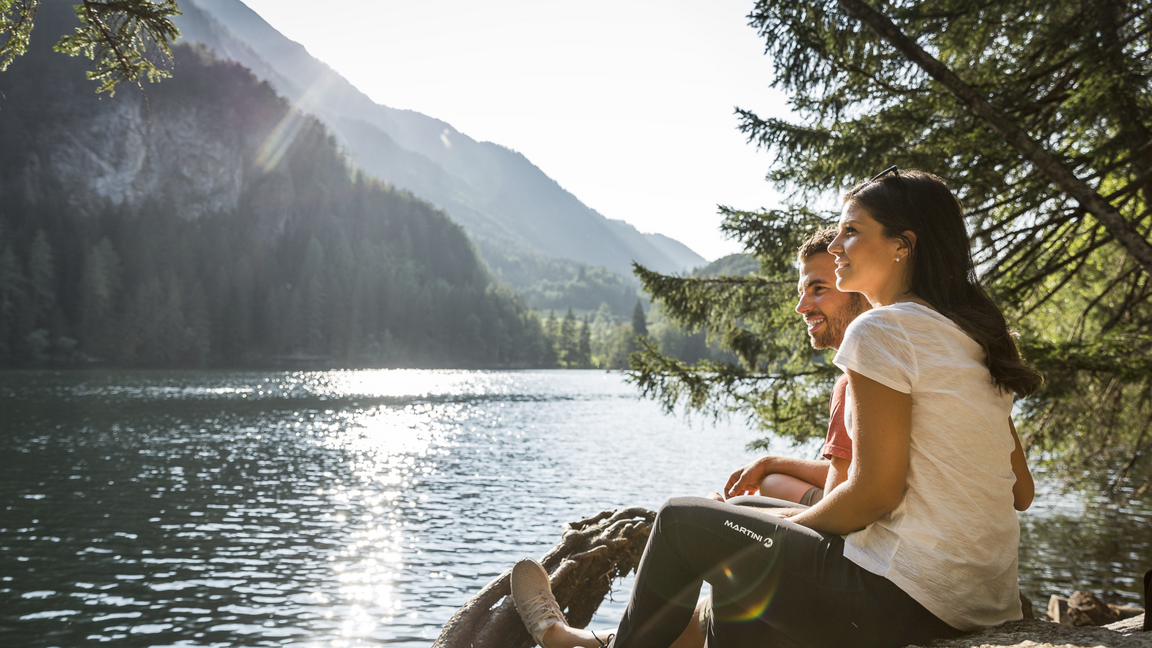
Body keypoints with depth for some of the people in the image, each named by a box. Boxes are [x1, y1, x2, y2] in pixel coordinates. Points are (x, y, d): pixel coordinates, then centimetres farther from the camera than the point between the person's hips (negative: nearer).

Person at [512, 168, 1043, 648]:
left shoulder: (882, 330, -15)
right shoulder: (974, 332, 12)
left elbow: (874, 493, -19)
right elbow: (1016, 485, 15)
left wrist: (791, 523, 1)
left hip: (908, 600, -9)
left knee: (683, 520, 7)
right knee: (739, 564, 24)